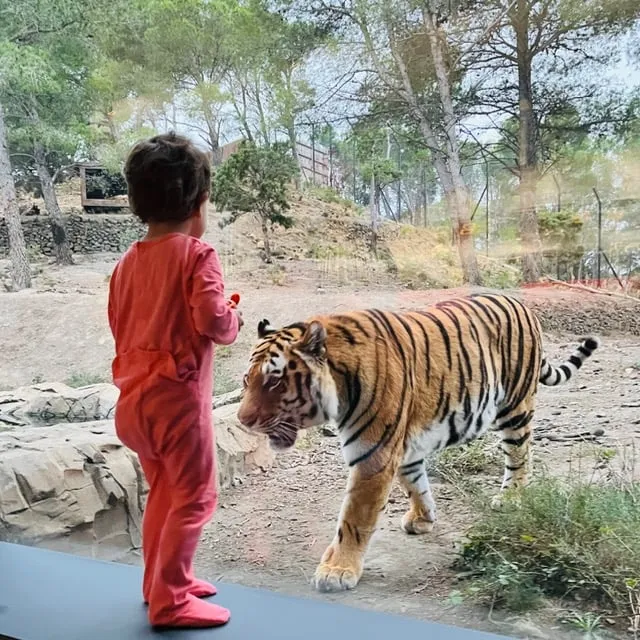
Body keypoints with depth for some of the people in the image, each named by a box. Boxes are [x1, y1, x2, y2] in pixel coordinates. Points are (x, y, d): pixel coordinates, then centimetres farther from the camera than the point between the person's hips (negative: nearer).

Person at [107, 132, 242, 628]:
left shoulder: (129, 261, 9)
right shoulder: (197, 254, -12)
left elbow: (120, 324, 16)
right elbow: (211, 320, -22)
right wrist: (234, 321, -2)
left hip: (134, 394, 8)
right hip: (177, 392, -8)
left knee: (163, 491, 22)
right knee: (193, 496, 4)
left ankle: (160, 580, 35)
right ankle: (169, 600, 10)